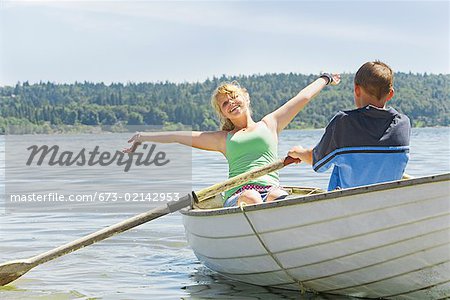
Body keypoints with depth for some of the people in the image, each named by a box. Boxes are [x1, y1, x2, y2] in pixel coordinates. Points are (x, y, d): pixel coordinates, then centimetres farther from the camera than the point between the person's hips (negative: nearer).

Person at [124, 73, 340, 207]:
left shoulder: (269, 124, 26)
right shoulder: (223, 139, 26)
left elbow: (303, 97, 33)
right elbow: (180, 137, 26)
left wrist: (325, 78, 45)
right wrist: (144, 137, 25)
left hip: (270, 187, 0)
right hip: (237, 195, 0)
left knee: (277, 197, -38)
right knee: (250, 198, -38)